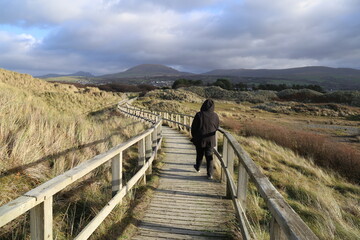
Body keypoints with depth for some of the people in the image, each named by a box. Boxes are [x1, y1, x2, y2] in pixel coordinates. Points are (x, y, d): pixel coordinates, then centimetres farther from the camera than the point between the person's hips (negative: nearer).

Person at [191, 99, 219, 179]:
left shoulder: (199, 115, -15)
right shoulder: (215, 116, -8)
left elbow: (193, 127, -7)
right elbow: (217, 127, 5)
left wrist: (194, 137, 9)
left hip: (200, 139, -1)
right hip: (210, 140, 1)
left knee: (199, 154, 19)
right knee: (209, 156, 9)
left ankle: (197, 168, 41)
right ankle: (210, 174, 6)